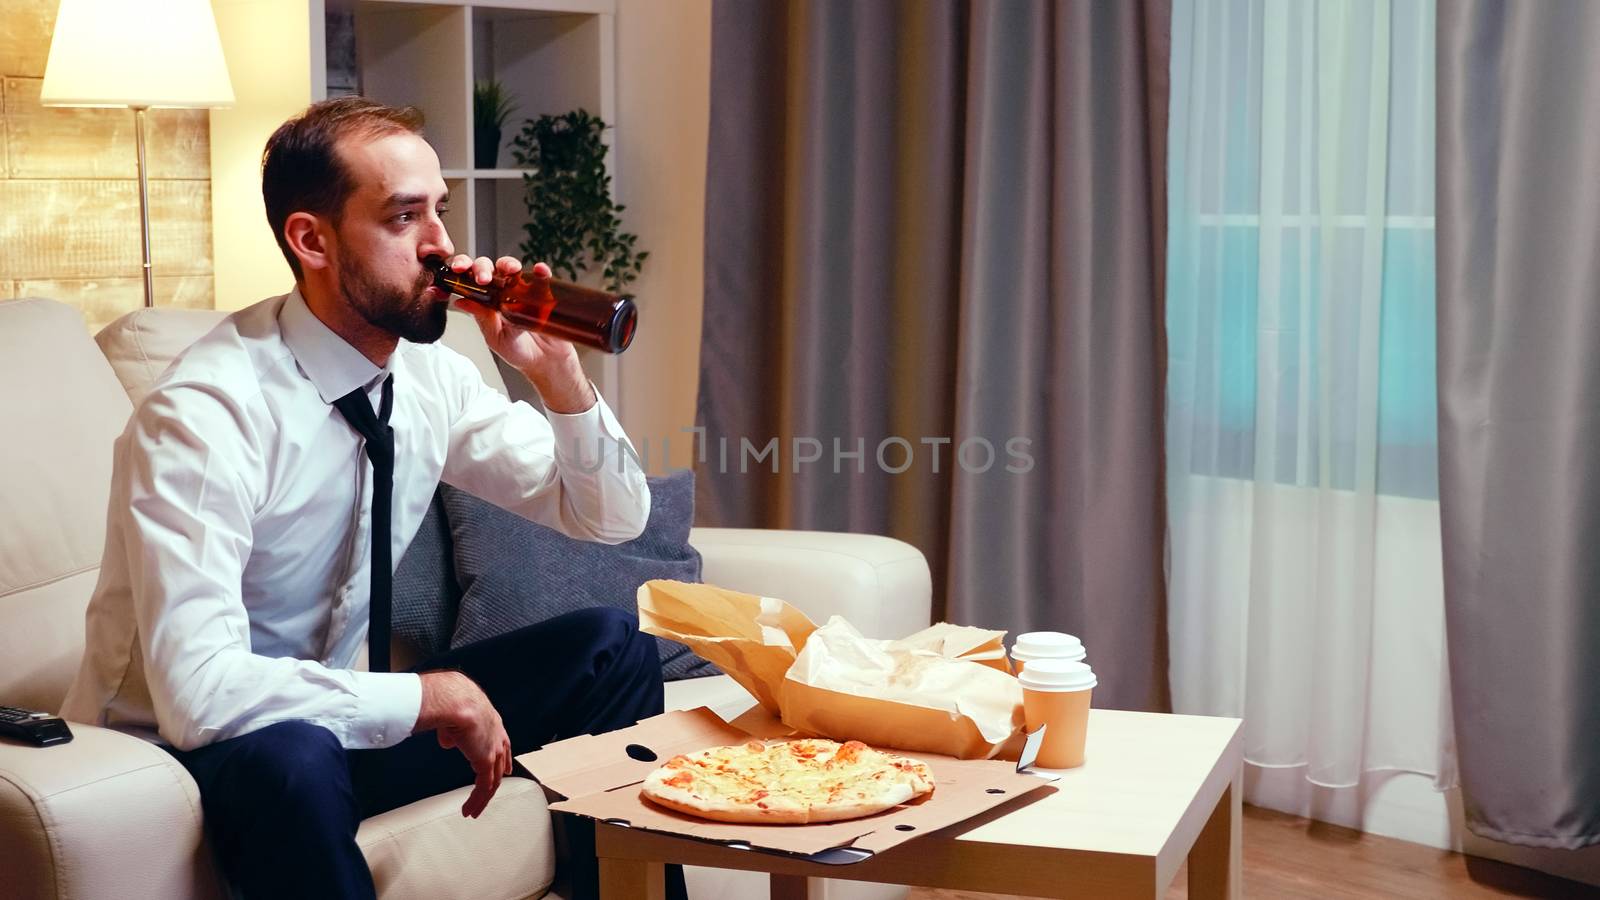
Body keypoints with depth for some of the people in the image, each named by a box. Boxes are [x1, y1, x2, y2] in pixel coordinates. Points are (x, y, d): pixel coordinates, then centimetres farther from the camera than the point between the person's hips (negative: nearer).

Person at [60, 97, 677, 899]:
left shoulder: (429, 375, -5)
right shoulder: (204, 411, -26)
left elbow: (612, 520, 2)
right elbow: (198, 693, -35)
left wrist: (557, 374, -16)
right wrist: (428, 696, -26)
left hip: (343, 711, 7)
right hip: (189, 748, -7)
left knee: (613, 651, -4)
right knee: (290, 757, -40)